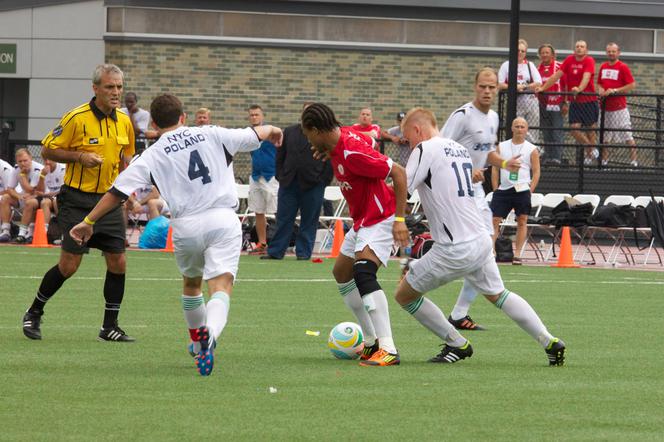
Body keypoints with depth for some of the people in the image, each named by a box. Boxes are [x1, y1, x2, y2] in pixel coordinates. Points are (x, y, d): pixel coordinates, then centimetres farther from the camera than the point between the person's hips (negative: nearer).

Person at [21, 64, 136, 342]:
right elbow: (47, 151, -6)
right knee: (69, 265, -6)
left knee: (118, 262, -2)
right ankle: (34, 314, 13)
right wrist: (80, 157, -18)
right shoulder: (77, 118, -12)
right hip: (77, 201, -5)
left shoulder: (124, 122, 6)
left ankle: (110, 326, 9)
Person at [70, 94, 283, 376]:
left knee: (191, 282, 28)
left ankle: (199, 340, 45)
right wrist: (272, 130, 43)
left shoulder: (152, 156, 6)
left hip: (186, 226, 1)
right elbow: (256, 135, 20)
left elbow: (118, 191, 2)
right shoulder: (212, 135, 9)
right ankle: (210, 336, -39)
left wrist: (88, 222, 11)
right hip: (223, 220, -1)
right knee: (221, 287, -10)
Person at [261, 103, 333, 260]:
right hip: (289, 183, 3)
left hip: (313, 184, -3)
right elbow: (280, 156, 14)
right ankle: (275, 252, 6)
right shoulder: (289, 132, 12)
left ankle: (303, 252, 10)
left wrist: (324, 180, -8)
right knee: (283, 219, 3)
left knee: (309, 221, 3)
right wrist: (280, 175, 5)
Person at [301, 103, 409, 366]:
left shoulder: (352, 153, -27)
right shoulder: (342, 136, 0)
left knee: (363, 272, -30)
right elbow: (371, 137, 22)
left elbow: (398, 172, -25)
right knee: (341, 274, 20)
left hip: (381, 219, -11)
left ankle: (388, 350, -37)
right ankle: (372, 342, 28)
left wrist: (400, 219, -26)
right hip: (362, 221, 11)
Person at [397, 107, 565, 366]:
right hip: (481, 240, 8)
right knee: (498, 295, 24)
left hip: (454, 249, -8)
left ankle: (457, 344, 10)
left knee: (404, 295, 7)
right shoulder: (461, 150, 16)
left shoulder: (425, 149, -8)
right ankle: (550, 342, 17)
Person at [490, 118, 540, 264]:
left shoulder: (532, 149, 5)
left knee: (522, 222, -1)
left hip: (522, 190, -2)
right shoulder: (501, 147, 11)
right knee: (494, 220, -5)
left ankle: (517, 255, 2)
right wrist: (495, 189, 2)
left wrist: (530, 191, -6)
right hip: (503, 190, 2)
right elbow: (495, 169, 12)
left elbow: (536, 172, 4)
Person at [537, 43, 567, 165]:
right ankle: (549, 157, 13)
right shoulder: (538, 68, 11)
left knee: (557, 132, -6)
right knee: (546, 133, 8)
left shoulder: (559, 67, -6)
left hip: (557, 104, -6)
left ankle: (557, 157, -7)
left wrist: (565, 103, -7)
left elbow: (566, 85, -5)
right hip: (543, 104, 6)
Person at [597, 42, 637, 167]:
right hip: (605, 107, 6)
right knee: (605, 136, 10)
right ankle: (604, 160, 18)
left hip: (619, 107, -6)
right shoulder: (603, 67, 13)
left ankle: (633, 160, -2)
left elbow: (632, 85, -11)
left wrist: (615, 91, -16)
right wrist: (600, 90, 0)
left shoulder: (623, 67, -6)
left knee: (627, 135, -6)